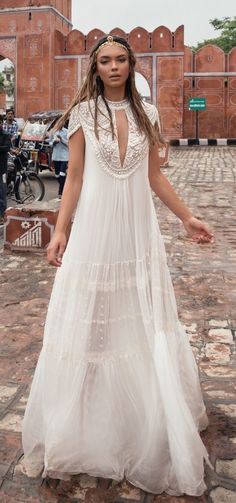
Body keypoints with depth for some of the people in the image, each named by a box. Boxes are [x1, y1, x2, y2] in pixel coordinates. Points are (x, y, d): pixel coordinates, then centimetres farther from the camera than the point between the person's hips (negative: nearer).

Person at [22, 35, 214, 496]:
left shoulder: (145, 113, 8)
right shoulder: (84, 113, 0)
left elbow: (155, 176, 11)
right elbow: (74, 177, -1)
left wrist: (187, 217, 9)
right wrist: (60, 231, -9)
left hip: (138, 228, 3)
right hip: (96, 227, -3)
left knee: (145, 324, 10)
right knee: (91, 323, 4)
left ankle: (150, 428, 30)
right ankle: (87, 427, 23)